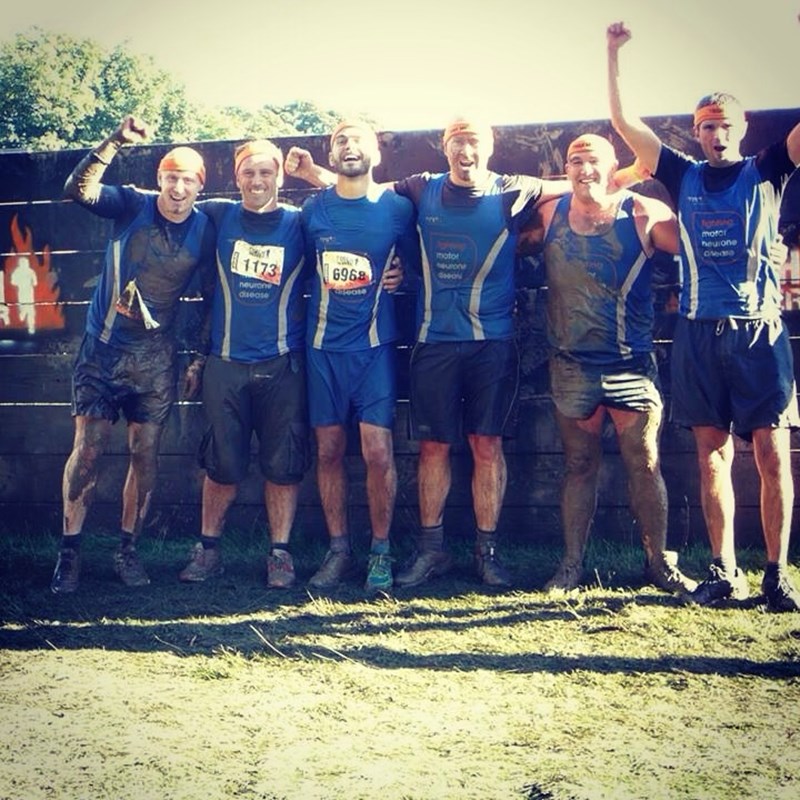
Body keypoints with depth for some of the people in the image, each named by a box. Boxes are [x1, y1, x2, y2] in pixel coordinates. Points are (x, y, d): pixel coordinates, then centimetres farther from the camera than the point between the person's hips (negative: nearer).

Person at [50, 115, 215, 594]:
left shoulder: (205, 230, -1)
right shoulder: (132, 205, -4)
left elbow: (213, 299, 5)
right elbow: (78, 190, -21)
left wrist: (201, 361, 4)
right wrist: (118, 141, -29)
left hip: (156, 357, 1)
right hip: (103, 350, -1)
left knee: (146, 455, 4)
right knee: (88, 450, -3)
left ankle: (128, 549, 18)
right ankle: (70, 551, 7)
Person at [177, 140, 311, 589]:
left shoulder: (299, 224, 2)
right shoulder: (219, 216, 6)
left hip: (283, 364, -1)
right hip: (227, 363, 1)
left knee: (283, 465, 1)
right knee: (222, 464, 6)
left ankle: (280, 553, 13)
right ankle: (208, 551, 19)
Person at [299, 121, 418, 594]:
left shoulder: (397, 208, 1)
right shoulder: (313, 210, 6)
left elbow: (415, 261, 14)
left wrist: (400, 275, -5)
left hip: (374, 343, -2)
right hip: (324, 344, 2)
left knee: (377, 449, -8)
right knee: (329, 449, 5)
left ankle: (381, 553, 7)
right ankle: (339, 551, 17)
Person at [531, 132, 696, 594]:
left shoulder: (643, 215, -4)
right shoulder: (549, 215, 4)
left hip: (632, 364, -2)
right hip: (573, 365, 2)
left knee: (645, 464, 2)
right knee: (580, 466, 9)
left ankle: (660, 561, 15)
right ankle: (572, 565, 18)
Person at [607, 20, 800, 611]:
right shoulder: (685, 177, 14)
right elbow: (624, 123, 13)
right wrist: (615, 53, 9)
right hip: (700, 333, 2)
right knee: (713, 453, 3)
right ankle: (725, 572, 9)